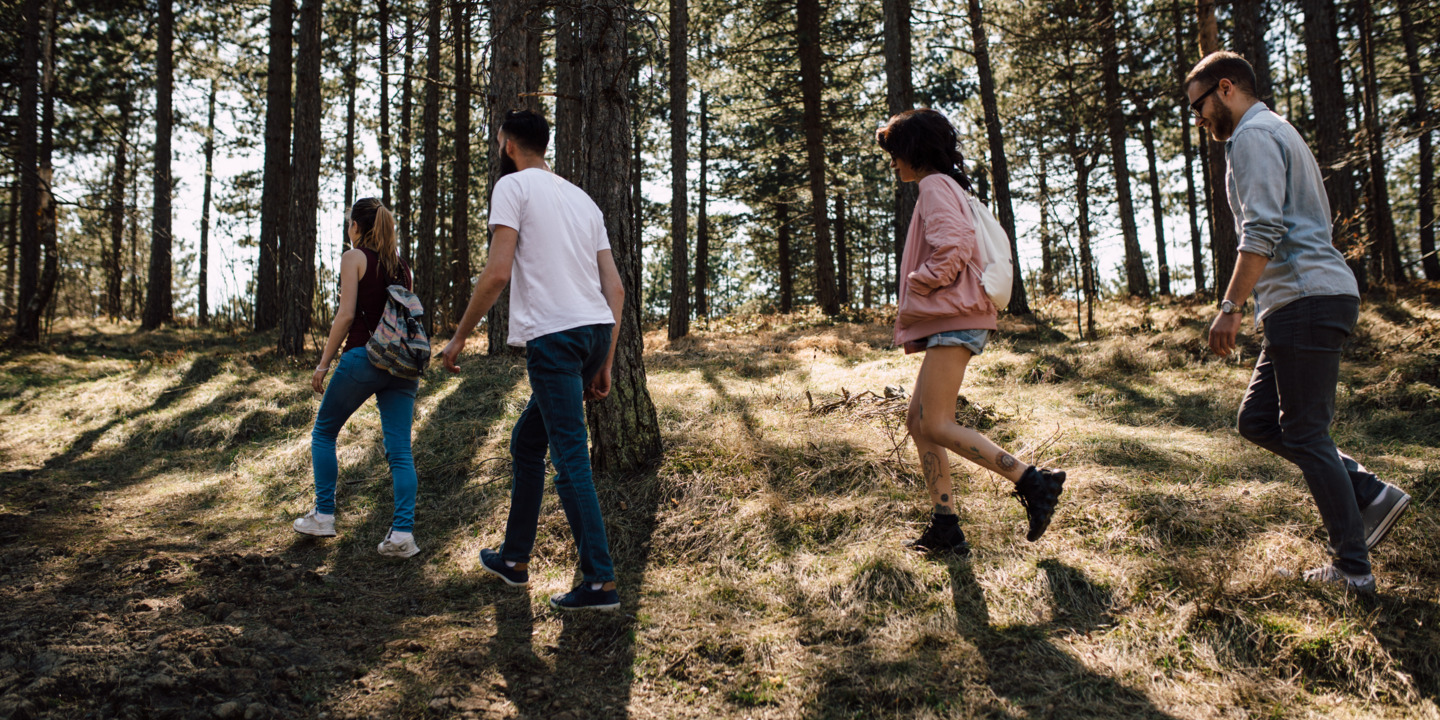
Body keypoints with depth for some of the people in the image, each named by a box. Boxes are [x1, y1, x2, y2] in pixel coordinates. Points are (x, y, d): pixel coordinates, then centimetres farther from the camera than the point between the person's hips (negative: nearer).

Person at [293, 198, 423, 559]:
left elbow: (346, 315, -10)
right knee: (400, 450, 0)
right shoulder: (400, 263, 14)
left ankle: (324, 515, 17)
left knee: (323, 433, 16)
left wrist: (323, 363, -5)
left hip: (363, 357, -5)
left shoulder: (354, 257, -2)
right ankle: (403, 531, -10)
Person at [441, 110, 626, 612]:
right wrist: (604, 364, 18)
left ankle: (600, 582, -5)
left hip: (553, 335, -8)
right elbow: (615, 290, 16)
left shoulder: (514, 186, 1)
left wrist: (460, 337, -1)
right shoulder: (582, 198, 22)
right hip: (597, 329, 8)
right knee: (526, 441, 21)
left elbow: (498, 273, -11)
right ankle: (514, 559, 31)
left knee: (570, 458, -6)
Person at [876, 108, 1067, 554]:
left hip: (953, 319, -10)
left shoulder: (935, 185, -5)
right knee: (918, 422, 7)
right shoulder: (949, 189, 26)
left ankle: (1033, 482, -14)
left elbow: (953, 246, -20)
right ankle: (945, 528, 6)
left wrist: (918, 284, -7)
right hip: (949, 322, 10)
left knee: (936, 425, -15)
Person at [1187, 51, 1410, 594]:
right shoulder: (1279, 133, 25)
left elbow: (1262, 233, -19)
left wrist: (1230, 307, -19)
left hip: (1306, 300, -10)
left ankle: (1352, 568, 2)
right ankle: (1371, 493, 10)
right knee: (1256, 420, 11)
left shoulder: (1254, 135, -7)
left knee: (1305, 435, -5)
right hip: (1308, 300, 10)